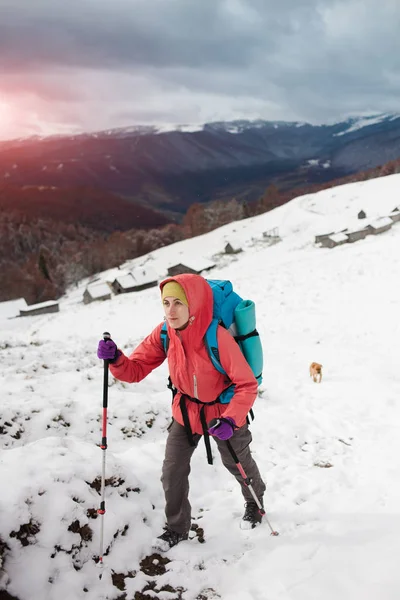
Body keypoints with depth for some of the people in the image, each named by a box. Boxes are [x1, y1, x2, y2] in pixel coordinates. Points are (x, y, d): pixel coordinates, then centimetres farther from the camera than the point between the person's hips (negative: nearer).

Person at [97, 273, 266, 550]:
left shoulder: (217, 337, -35)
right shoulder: (164, 334, -20)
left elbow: (247, 385, -29)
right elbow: (136, 369, -15)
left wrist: (230, 420, -41)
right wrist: (115, 359, -35)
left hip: (223, 412, -3)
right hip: (186, 411, 4)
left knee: (238, 463, 21)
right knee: (172, 471, 5)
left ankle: (255, 503, 54)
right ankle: (177, 528, 31)